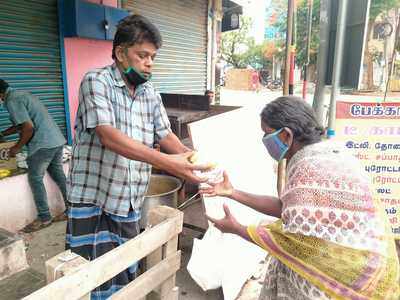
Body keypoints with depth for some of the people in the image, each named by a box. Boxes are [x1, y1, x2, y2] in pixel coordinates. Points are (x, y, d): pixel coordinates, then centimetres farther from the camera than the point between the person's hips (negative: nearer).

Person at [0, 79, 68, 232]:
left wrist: (17, 147, -5)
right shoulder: (22, 94, 20)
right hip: (57, 140, 9)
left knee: (35, 179, 3)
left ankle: (44, 218, 9)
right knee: (59, 176, 14)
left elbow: (29, 128, -18)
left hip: (43, 144, -9)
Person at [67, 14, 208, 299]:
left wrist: (190, 156, -16)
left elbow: (165, 135, 5)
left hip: (130, 206, 5)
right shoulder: (96, 81, -12)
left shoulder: (151, 93, 7)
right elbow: (108, 136, -25)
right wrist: (167, 162, -34)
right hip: (92, 202, -5)